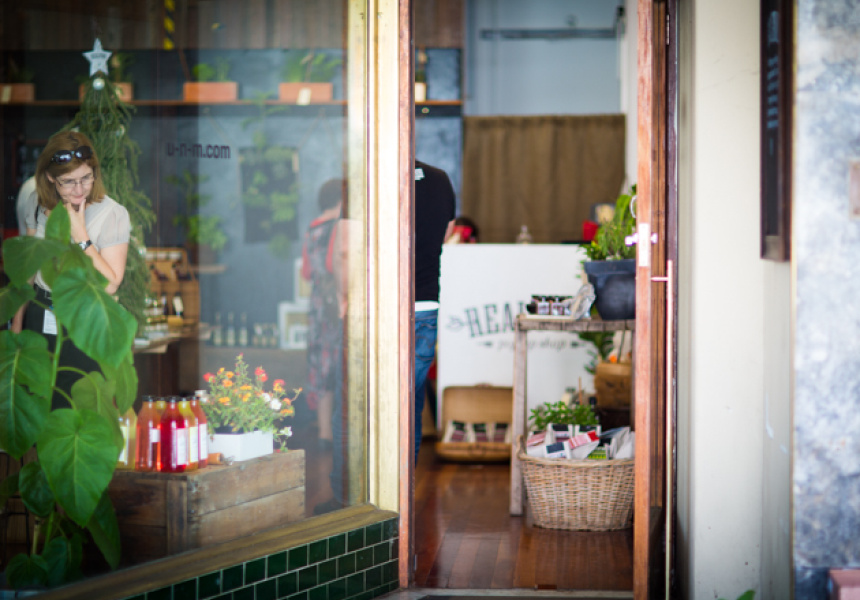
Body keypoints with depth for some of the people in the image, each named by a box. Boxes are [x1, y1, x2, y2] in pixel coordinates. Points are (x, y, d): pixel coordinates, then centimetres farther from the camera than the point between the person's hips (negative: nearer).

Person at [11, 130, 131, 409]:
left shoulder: (112, 214, -15)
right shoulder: (40, 208, 1)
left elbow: (110, 284, -20)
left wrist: (80, 235, -23)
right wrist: (17, 321, 14)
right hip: (40, 320, 4)